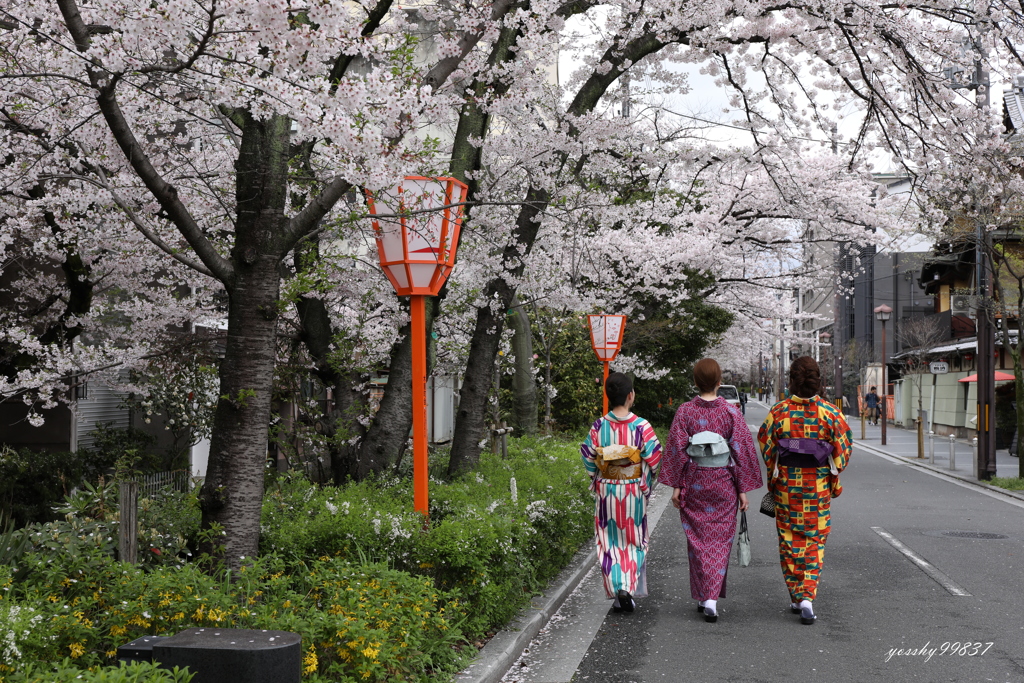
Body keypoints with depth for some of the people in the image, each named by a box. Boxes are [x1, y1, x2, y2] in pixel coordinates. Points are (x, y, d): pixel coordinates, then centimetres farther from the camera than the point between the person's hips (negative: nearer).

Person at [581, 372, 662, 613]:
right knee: (634, 541, 13)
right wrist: (648, 483, 7)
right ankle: (629, 588, 1)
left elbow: (588, 458, -3)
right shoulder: (642, 426, -12)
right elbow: (654, 458, -11)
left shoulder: (598, 426, -7)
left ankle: (617, 590, 4)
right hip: (634, 493, -1)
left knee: (611, 541, 11)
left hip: (606, 491, 1)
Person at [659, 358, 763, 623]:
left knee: (698, 539, 11)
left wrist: (676, 485, 1)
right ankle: (712, 598, -4)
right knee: (720, 540, 6)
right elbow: (743, 451, -3)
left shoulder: (685, 411, -5)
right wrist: (743, 489, 3)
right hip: (724, 482, 0)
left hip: (694, 482, 0)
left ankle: (703, 596, 14)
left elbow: (676, 449, -5)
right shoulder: (730, 412, -5)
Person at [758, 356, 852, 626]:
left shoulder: (778, 412, -6)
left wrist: (773, 478, 12)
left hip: (786, 483, 0)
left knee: (789, 538, 12)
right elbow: (843, 448, -2)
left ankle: (796, 597, 17)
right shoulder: (830, 412, -6)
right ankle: (807, 597, -6)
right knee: (815, 541, 7)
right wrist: (834, 478, 10)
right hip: (818, 485, 0)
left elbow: (765, 445, -1)